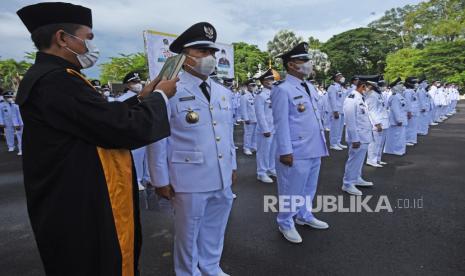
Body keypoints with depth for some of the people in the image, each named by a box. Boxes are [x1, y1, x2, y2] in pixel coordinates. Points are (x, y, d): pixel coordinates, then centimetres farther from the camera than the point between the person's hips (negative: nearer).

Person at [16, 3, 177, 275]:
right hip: (85, 210, -10)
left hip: (79, 203, 10)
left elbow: (105, 119, 11)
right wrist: (160, 96, -10)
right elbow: (128, 129, -26)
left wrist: (141, 99, 9)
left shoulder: (50, 76, 9)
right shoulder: (56, 80, -24)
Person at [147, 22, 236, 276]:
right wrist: (161, 179, -7)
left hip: (222, 178, 6)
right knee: (188, 234, 16)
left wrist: (232, 165, 14)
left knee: (215, 231, 21)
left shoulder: (223, 92, 8)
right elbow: (159, 139, -11)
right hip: (189, 179, -5)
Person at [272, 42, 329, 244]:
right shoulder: (282, 89, -14)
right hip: (296, 151, -8)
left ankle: (304, 216, 41)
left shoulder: (310, 87, 13)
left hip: (314, 149, 8)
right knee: (291, 190, 6)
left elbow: (316, 116, 17)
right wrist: (285, 151, -18)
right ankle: (286, 224, 26)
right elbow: (281, 123, -17)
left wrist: (322, 142, 16)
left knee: (309, 187, 21)